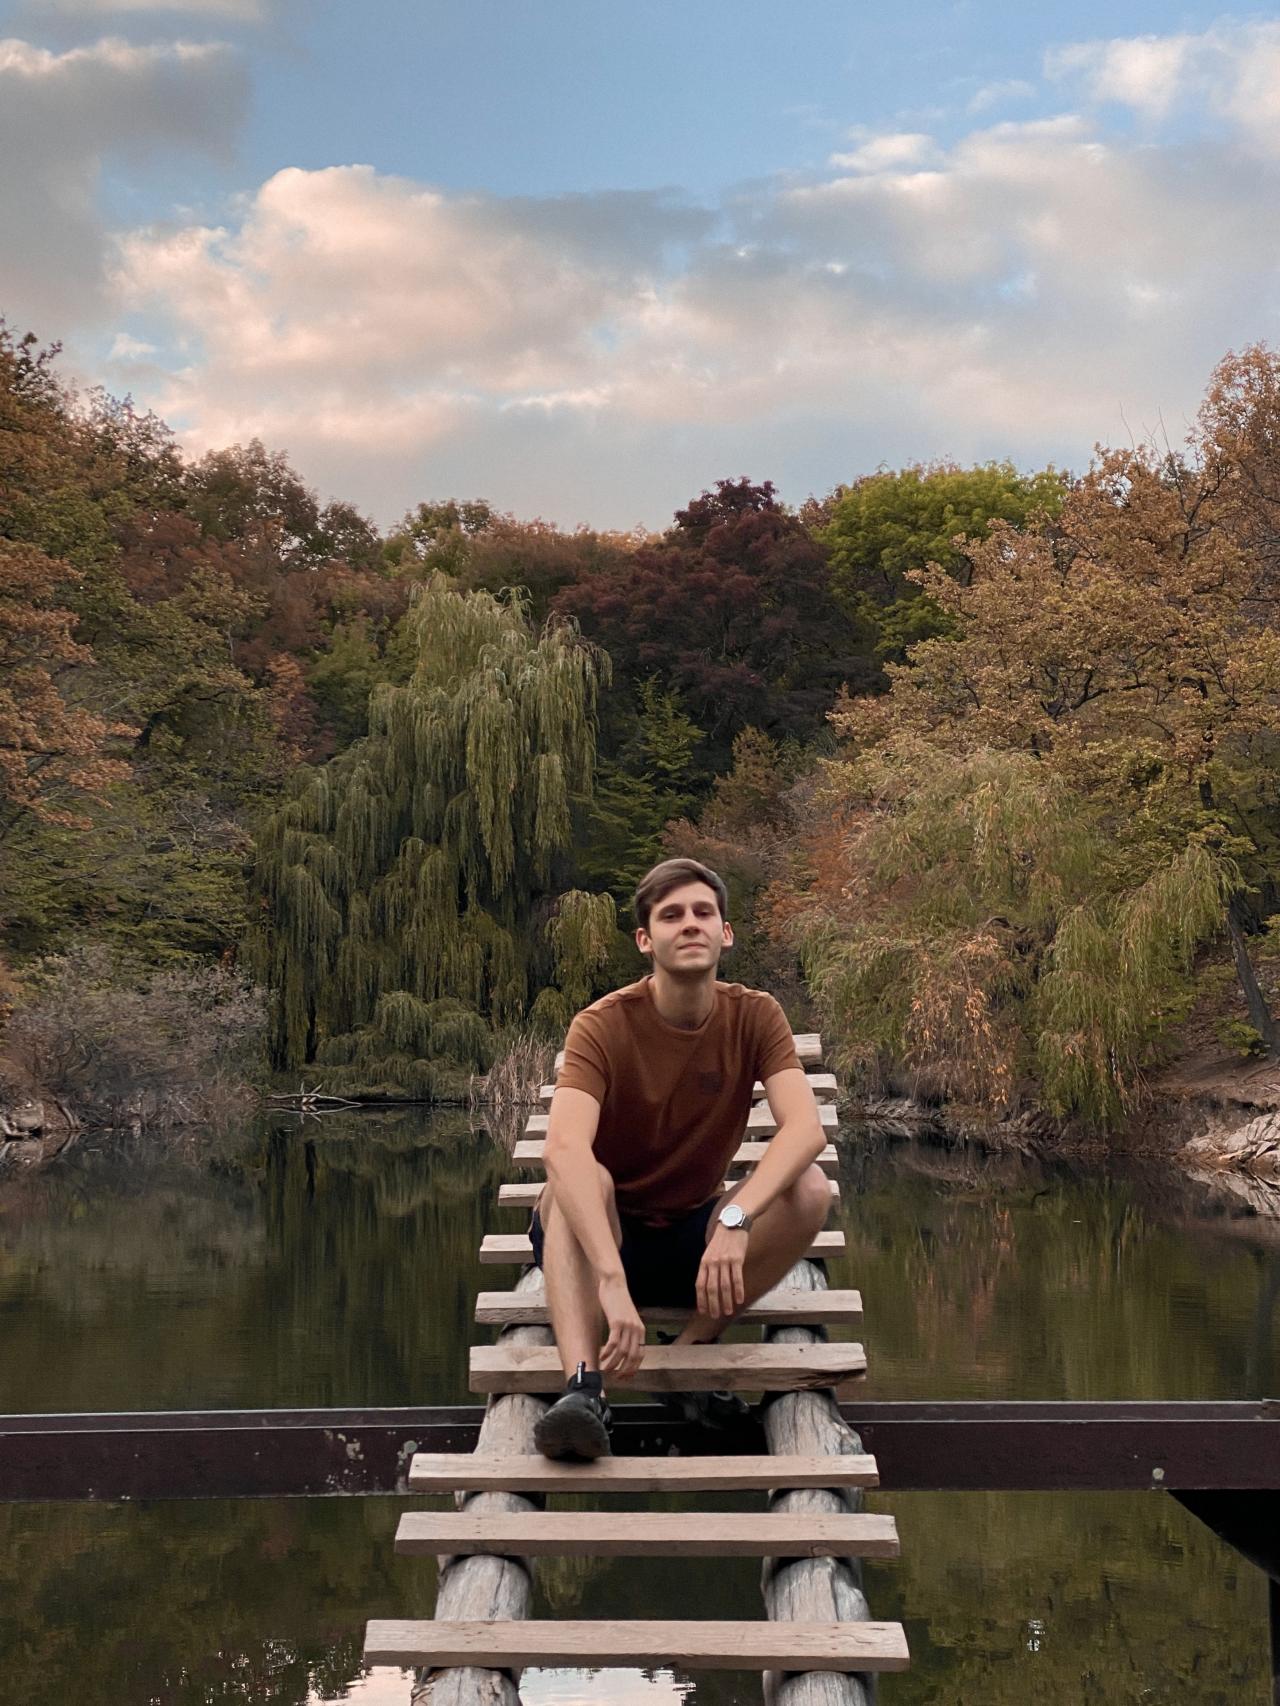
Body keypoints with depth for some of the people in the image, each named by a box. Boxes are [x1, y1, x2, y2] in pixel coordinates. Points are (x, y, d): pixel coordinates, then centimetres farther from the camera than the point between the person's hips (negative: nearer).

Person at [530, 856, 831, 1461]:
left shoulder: (754, 1017, -10)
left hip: (696, 1240, 2)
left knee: (810, 1188, -24)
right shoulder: (604, 1025, -20)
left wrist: (734, 1218, -44)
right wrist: (611, 1282, -51)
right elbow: (564, 1147, -37)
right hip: (602, 1235, -2)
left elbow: (805, 1127, -26)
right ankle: (582, 1385, -49)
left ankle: (693, 1349, -15)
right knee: (578, 1180, -35)